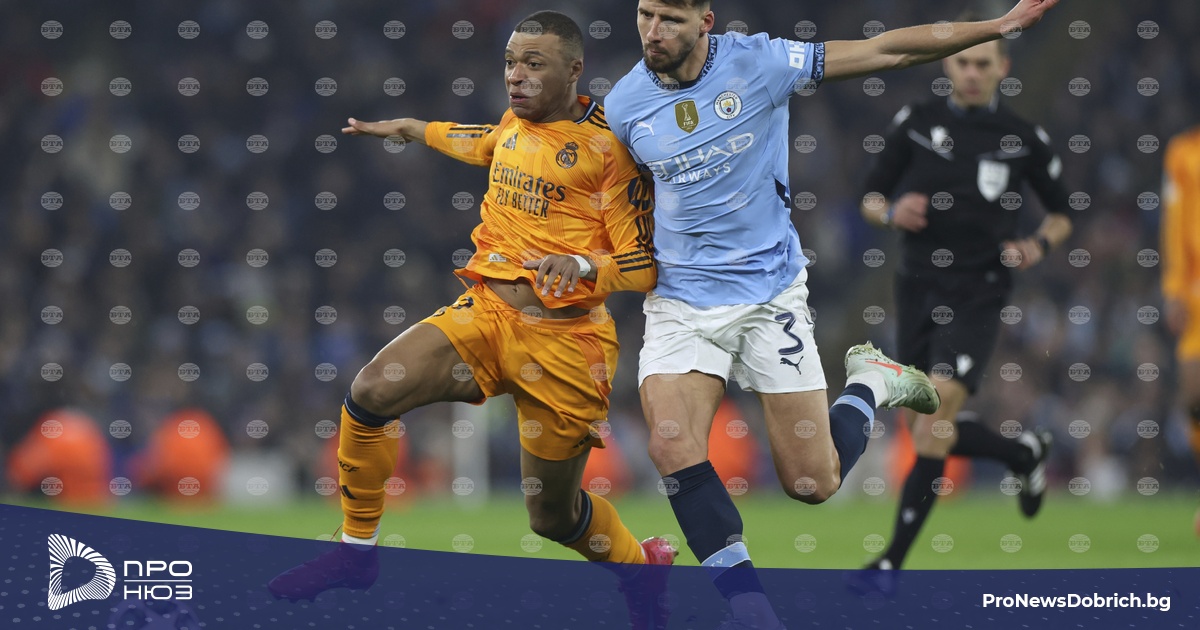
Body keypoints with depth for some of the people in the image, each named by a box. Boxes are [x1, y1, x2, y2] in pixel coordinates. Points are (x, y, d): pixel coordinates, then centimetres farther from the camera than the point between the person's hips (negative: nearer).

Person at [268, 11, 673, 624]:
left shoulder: (607, 147, -11)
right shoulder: (513, 124, 10)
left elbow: (646, 266, -11)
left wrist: (583, 265, -29)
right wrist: (409, 128, 46)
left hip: (565, 338, -6)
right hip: (486, 311, 6)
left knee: (553, 517, 3)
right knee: (370, 392, -16)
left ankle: (644, 563, 36)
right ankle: (356, 550, 2)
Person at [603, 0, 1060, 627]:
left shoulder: (756, 63, -12)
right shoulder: (624, 104, -5)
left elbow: (887, 51, -8)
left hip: (769, 293, -2)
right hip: (680, 300, 2)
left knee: (812, 483, -1)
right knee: (672, 446, -22)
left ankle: (869, 381, 31)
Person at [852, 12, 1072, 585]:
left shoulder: (1024, 139, 0)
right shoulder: (916, 123, 3)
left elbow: (1060, 215, 12)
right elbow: (869, 199, 9)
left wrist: (1039, 245, -9)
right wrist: (890, 212, -14)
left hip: (978, 296, -3)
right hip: (918, 287, 4)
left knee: (935, 418, -18)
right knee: (926, 431, 8)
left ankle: (892, 562, -14)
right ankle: (1024, 453, 38)